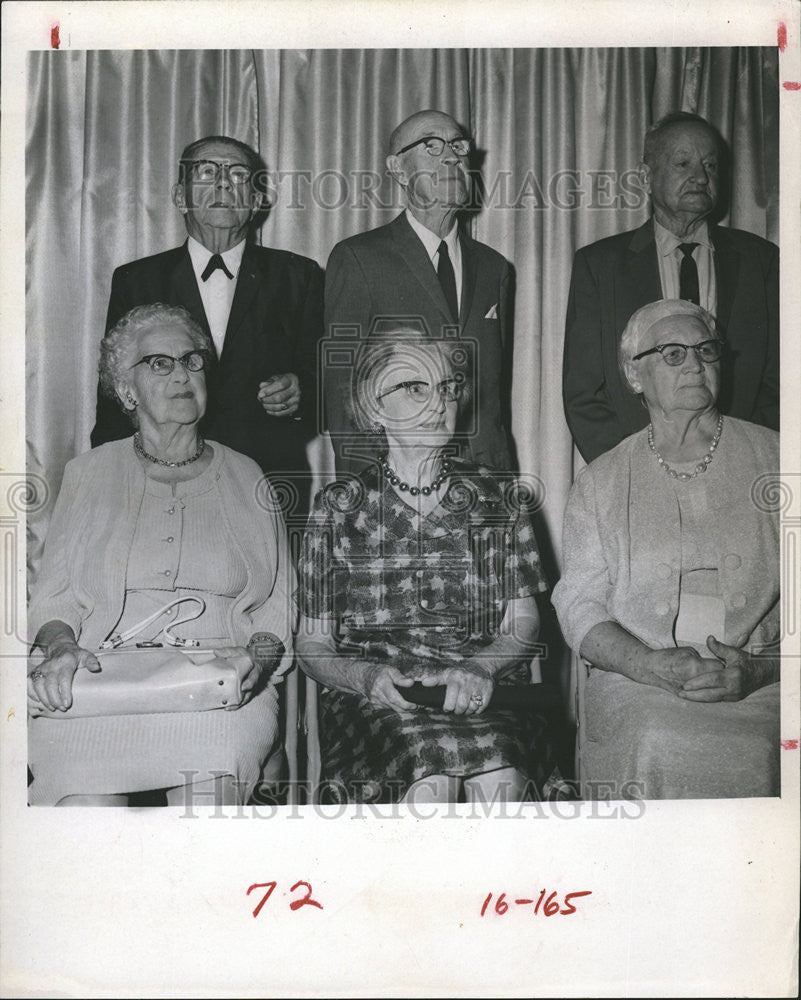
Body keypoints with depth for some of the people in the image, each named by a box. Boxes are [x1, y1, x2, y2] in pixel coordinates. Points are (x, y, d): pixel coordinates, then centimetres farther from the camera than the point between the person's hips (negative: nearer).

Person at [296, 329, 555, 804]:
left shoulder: (494, 498, 11)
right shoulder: (338, 508, 7)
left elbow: (523, 623, 7)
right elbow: (313, 648, 6)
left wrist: (480, 667, -15)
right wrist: (367, 675, -16)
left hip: (483, 690, 1)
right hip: (374, 701, -1)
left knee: (500, 778, -32)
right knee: (431, 780, -33)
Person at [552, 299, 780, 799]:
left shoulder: (774, 459, 9)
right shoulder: (600, 482, 12)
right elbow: (579, 604, 5)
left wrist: (758, 669, -14)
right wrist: (652, 665, -14)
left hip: (763, 688, 0)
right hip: (636, 683, 1)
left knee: (755, 752, -29)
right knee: (654, 746, -29)